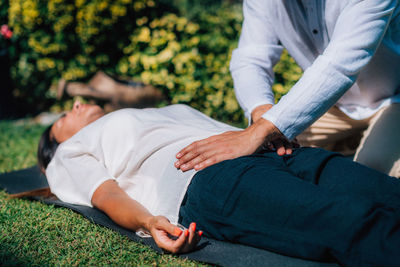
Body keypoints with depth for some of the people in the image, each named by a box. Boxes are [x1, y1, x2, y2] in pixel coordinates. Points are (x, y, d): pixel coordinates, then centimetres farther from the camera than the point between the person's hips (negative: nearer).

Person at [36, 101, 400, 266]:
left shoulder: (170, 112, 44)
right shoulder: (71, 154, 30)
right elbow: (106, 193, 8)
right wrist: (149, 222, -15)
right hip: (202, 181, -6)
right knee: (352, 219, -33)